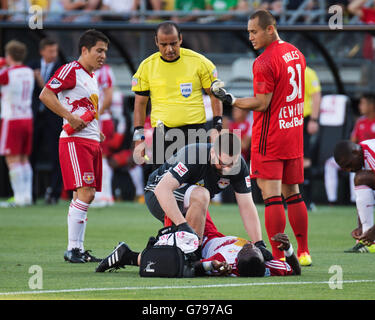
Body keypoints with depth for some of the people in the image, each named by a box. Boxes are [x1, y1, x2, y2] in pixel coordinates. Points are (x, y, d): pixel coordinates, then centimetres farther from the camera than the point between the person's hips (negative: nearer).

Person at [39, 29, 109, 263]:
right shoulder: (71, 70, -8)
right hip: (75, 140, -9)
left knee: (85, 196, 8)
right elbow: (45, 95, -16)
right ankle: (72, 249, -13)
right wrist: (70, 118, -20)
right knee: (85, 193, -16)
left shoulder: (92, 77, 21)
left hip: (92, 141, 9)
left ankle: (79, 248, 11)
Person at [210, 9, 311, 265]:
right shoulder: (296, 54, 11)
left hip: (269, 138, -8)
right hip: (294, 133, 8)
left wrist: (231, 100, -8)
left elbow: (262, 104, -18)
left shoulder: (265, 62, -17)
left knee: (271, 195, -8)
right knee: (292, 194, 15)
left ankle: (278, 257, -11)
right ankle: (303, 252, 18)